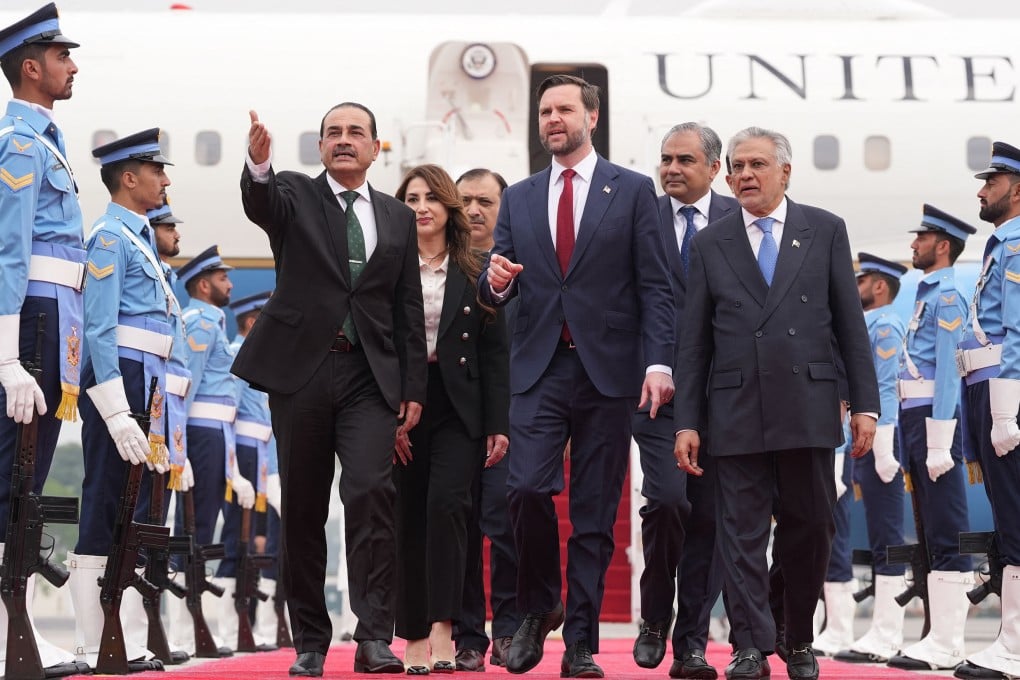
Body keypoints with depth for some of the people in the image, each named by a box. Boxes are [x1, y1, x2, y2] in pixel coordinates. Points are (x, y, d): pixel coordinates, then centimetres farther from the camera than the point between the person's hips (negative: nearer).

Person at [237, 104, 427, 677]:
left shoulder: (399, 218, 15)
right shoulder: (295, 195, 7)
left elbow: (409, 310, 14)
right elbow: (260, 204, -18)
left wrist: (414, 387, 7)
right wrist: (258, 165, -41)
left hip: (370, 376, 1)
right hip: (300, 370, -1)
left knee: (372, 489, -17)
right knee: (304, 508, 3)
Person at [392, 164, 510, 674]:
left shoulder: (475, 275, 7)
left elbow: (495, 354, 6)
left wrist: (498, 424, -2)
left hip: (458, 408, 0)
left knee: (446, 501, -19)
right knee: (408, 516, 3)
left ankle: (442, 626, -20)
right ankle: (414, 637, 9)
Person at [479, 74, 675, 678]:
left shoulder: (633, 191, 5)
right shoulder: (519, 199, 14)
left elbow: (655, 287, 0)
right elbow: (498, 291, 14)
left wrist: (659, 362, -11)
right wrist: (495, 282, -10)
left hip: (608, 371, -2)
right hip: (540, 369, 2)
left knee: (596, 512, 1)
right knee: (528, 488, -14)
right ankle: (539, 608, 10)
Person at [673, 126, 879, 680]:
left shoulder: (825, 231, 7)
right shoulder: (710, 244, 8)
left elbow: (850, 323, 5)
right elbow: (693, 342, 7)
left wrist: (864, 402, -1)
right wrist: (687, 422, 0)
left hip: (808, 408, 0)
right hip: (736, 412, 0)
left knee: (808, 532, 7)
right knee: (741, 534, -2)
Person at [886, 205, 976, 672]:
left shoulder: (947, 297, -10)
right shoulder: (929, 293, 18)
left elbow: (948, 371, -17)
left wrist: (939, 444, -22)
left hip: (934, 419, -10)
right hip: (914, 418, 10)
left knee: (947, 536, -9)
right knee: (932, 533, 11)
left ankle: (947, 645, -9)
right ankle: (940, 636, 16)